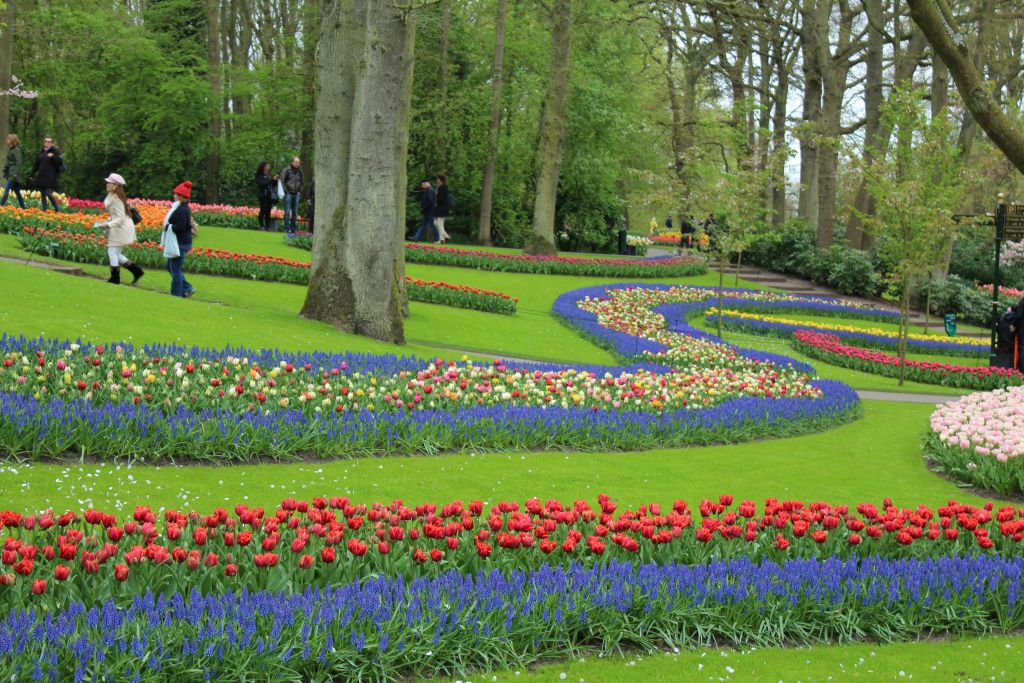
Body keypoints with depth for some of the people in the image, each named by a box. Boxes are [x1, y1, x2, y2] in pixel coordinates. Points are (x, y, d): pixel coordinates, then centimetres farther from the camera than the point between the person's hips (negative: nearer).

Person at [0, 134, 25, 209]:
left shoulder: (16, 150, -11)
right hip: (10, 173, 9)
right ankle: (23, 207, 15)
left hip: (13, 174, -9)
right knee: (17, 192, 11)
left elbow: (18, 163, -16)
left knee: (6, 190, -14)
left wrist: (15, 174, -21)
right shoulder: (11, 149, 16)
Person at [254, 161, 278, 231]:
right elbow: (262, 184, -15)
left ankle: (267, 226, 2)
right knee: (263, 210, -8)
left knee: (268, 211, 2)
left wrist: (276, 180, 1)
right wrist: (272, 179, -16)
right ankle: (261, 226, -5)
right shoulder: (259, 175, -2)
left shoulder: (269, 175, 16)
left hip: (269, 195, 5)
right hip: (262, 195, -5)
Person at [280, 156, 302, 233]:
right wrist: (285, 189, -11)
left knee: (295, 212, 8)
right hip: (288, 193, -5)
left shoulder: (299, 171, 11)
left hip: (296, 194, 5)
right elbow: (281, 181, -5)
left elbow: (301, 182, 23)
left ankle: (293, 228, 14)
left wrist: (300, 190, 12)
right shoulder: (286, 170, -6)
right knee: (287, 211, -7)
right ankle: (287, 228, -6)